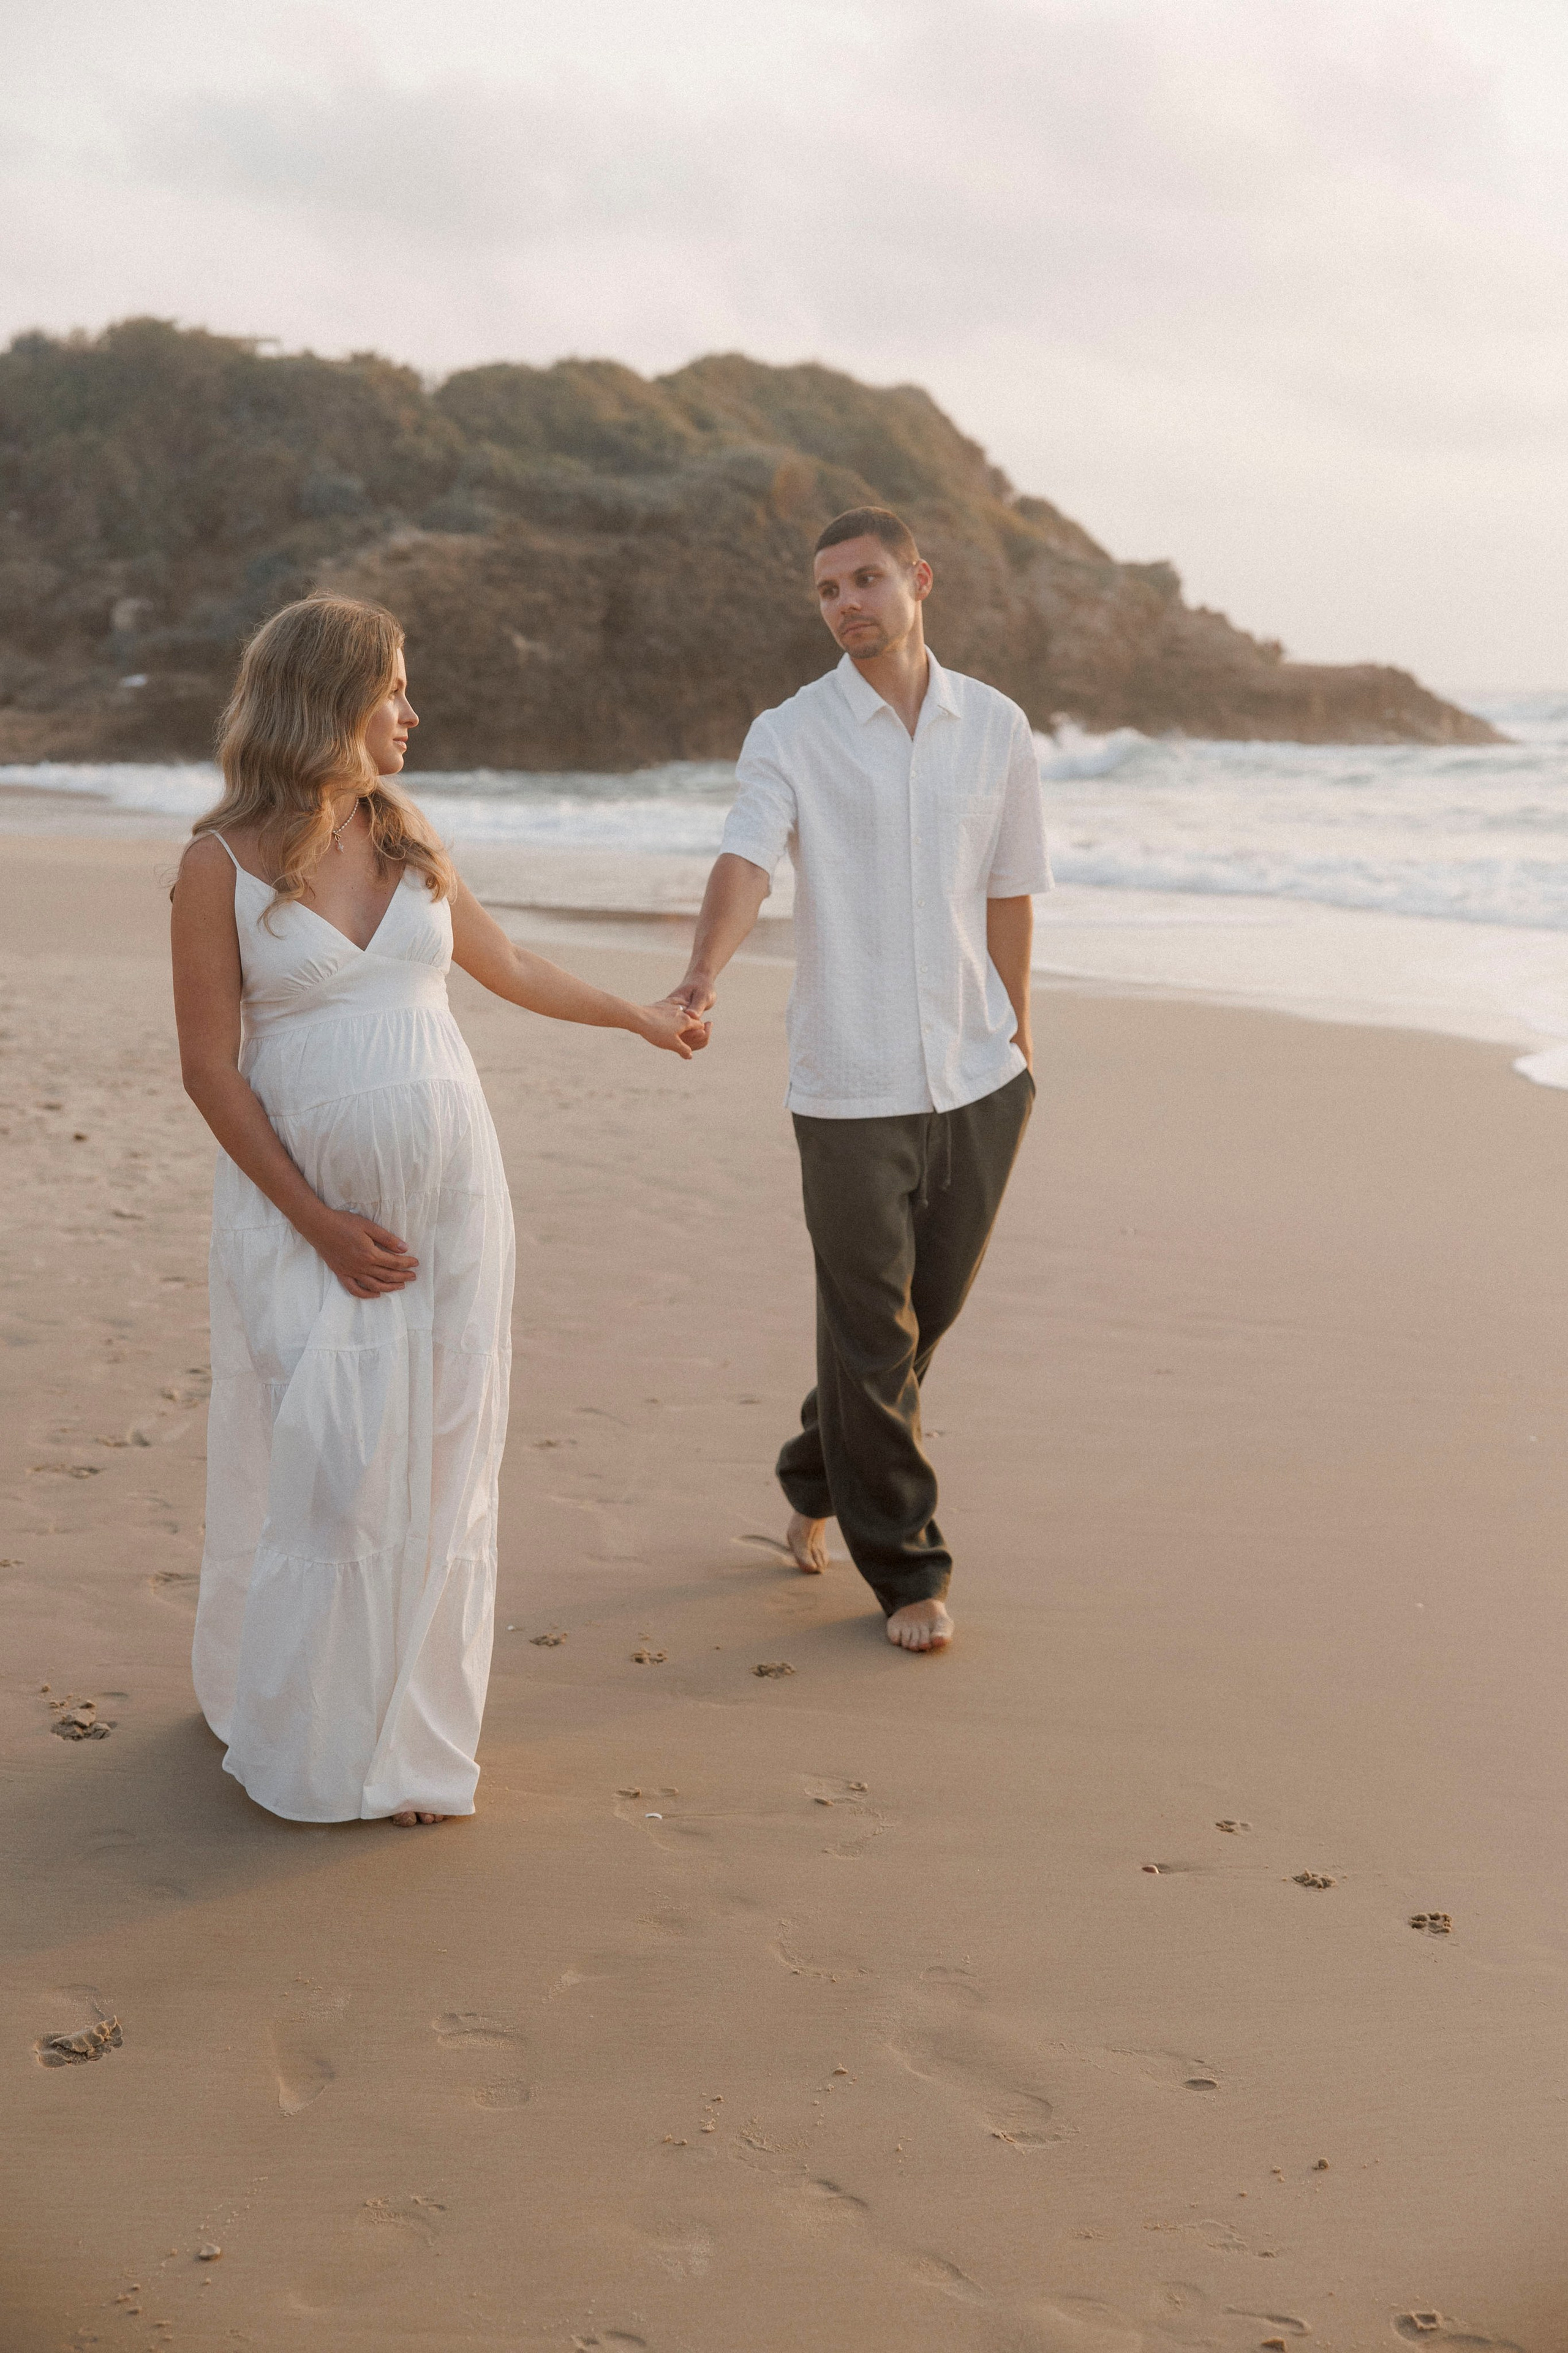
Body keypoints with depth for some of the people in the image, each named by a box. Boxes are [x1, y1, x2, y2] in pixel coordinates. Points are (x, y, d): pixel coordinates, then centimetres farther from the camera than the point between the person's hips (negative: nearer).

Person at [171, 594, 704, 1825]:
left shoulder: (406, 834, 6)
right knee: (314, 1473, 0)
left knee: (436, 1472, 6)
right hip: (303, 1208, -4)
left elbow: (504, 962, 22)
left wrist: (640, 1016, 33)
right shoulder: (223, 864, -8)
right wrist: (319, 1222, -11)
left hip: (450, 1192, 4)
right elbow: (210, 1065, -8)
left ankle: (409, 1736, 23)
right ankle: (296, 1733, 24)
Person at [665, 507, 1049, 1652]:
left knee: (927, 1310, 15)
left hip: (978, 1080, 4)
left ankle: (817, 1477, 40)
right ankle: (906, 1566, 17)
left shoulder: (997, 728, 6)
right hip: (852, 1084, -3)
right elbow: (746, 861, -21)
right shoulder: (792, 735, -4)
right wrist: (704, 975, -40)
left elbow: (1008, 894, 14)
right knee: (872, 1331, 2)